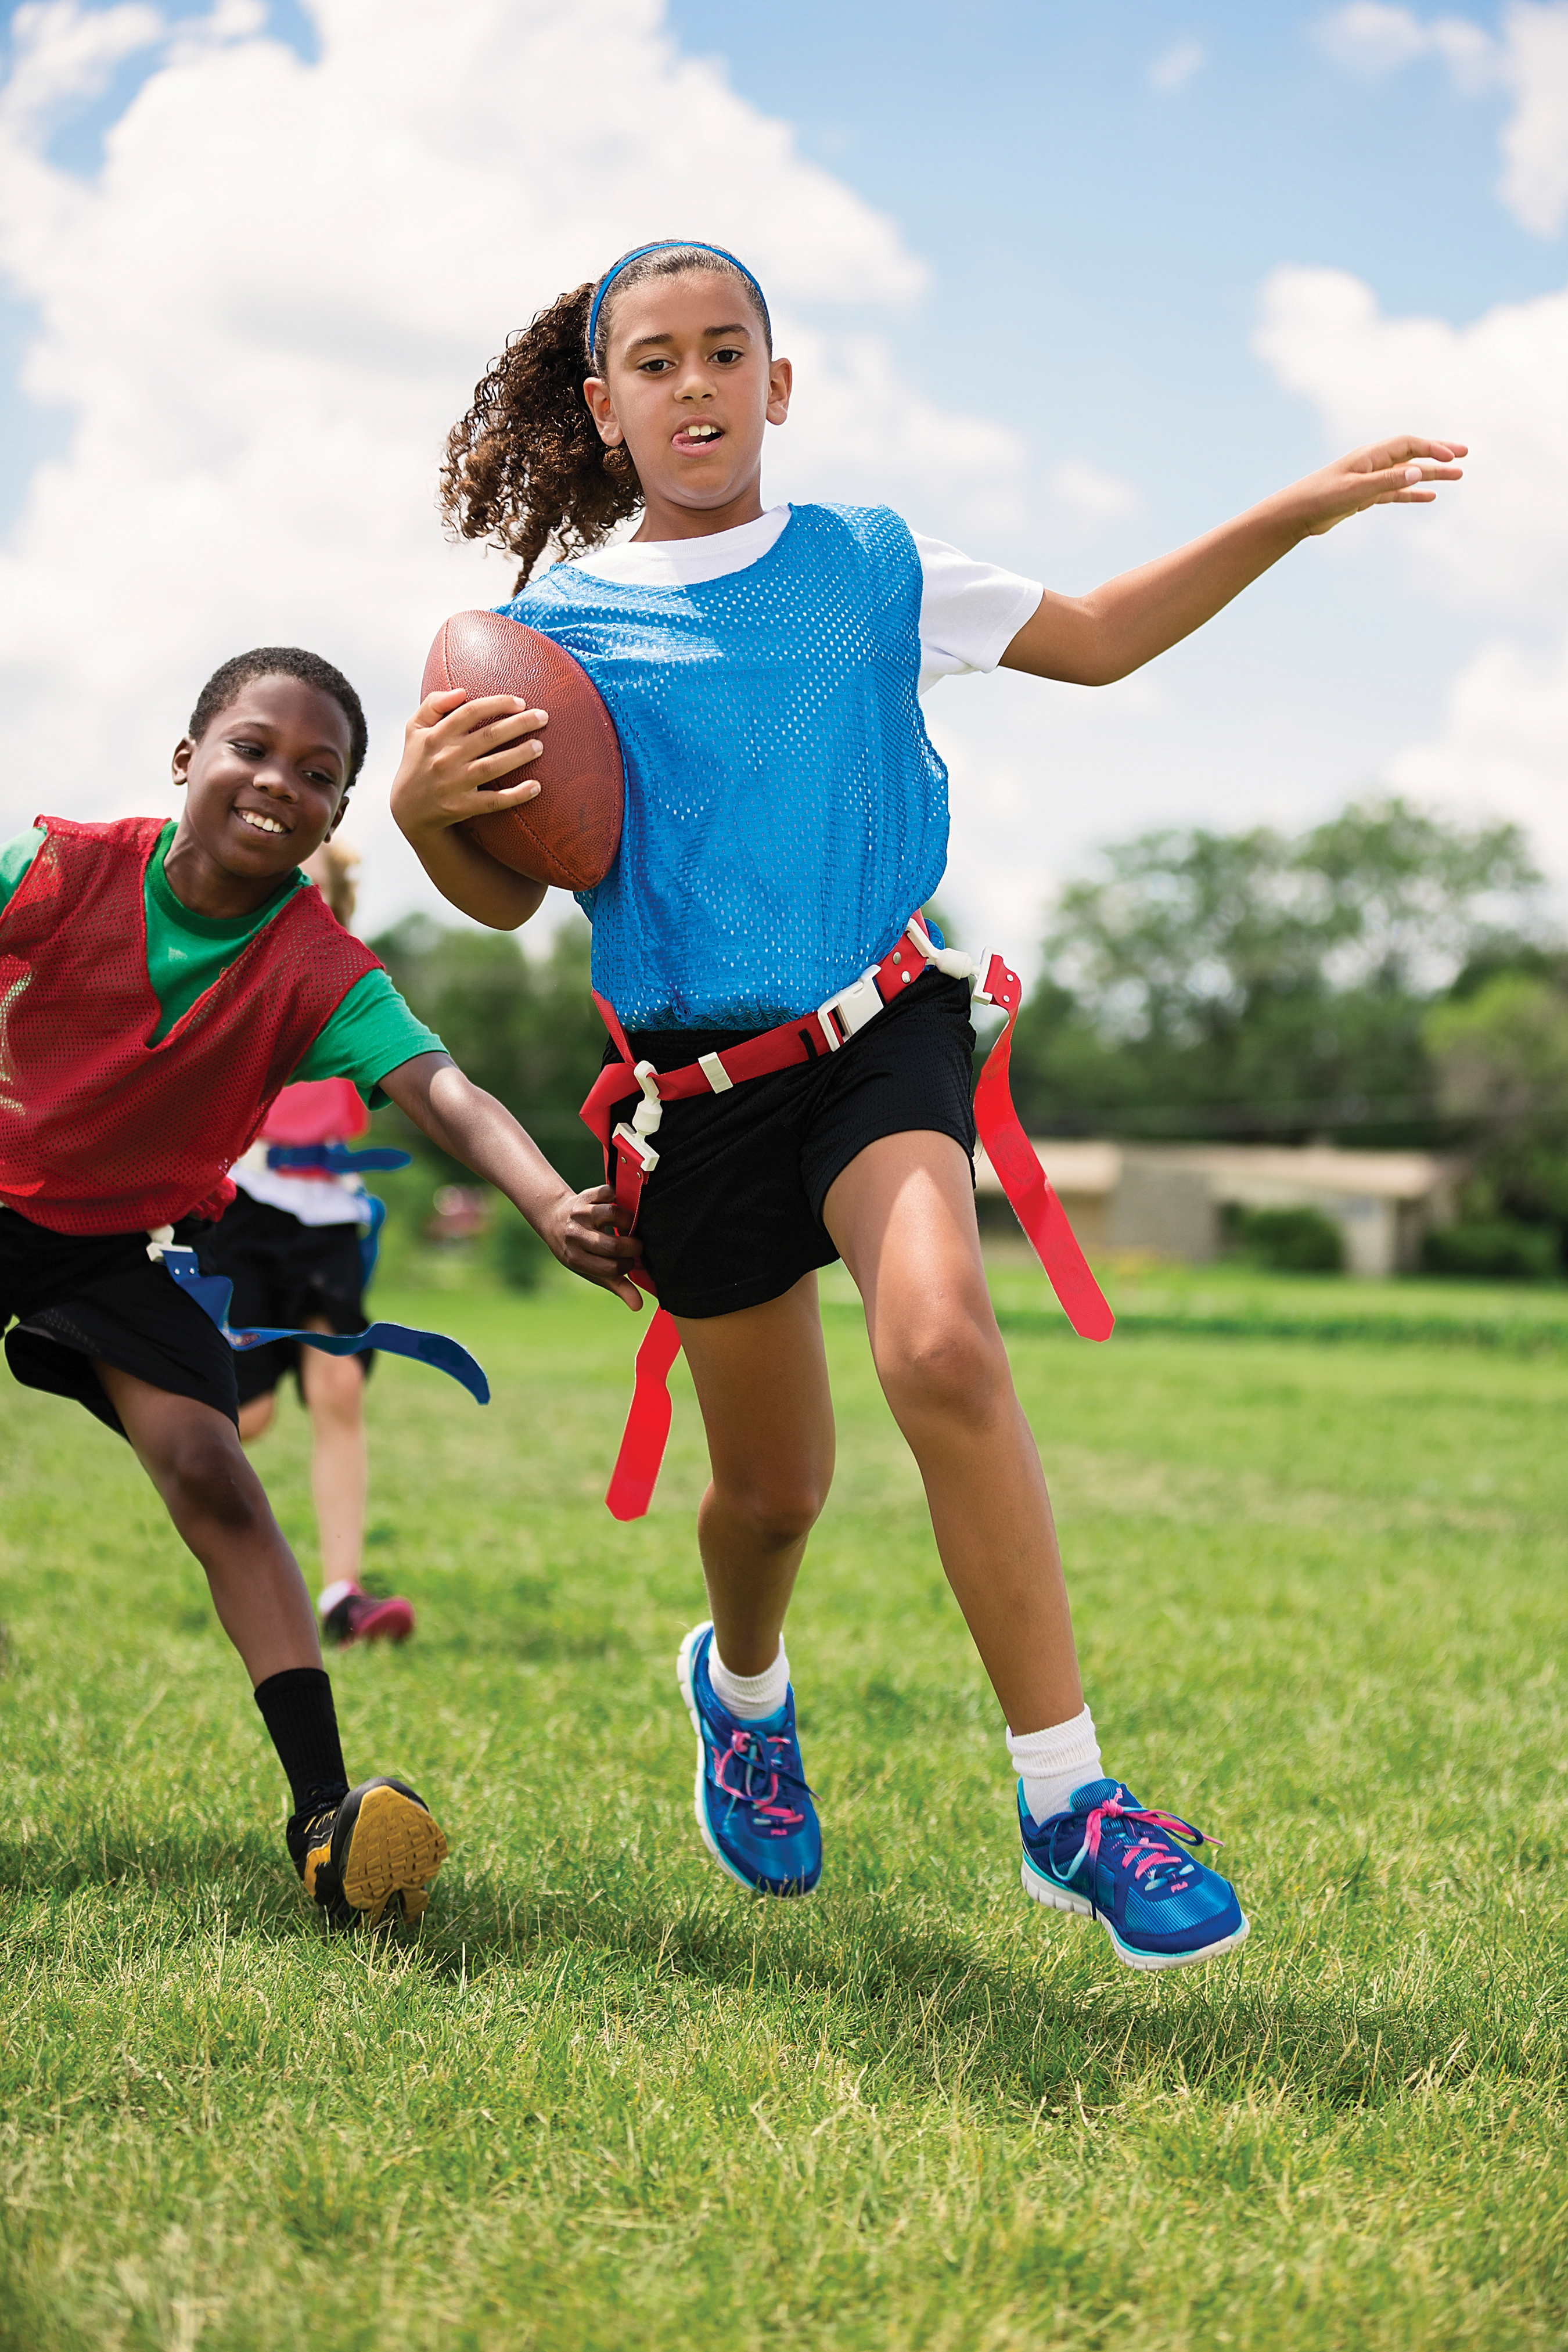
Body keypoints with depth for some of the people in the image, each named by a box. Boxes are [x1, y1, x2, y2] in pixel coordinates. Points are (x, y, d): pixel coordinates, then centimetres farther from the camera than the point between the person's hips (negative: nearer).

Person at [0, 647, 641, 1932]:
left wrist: (551, 1205, -51)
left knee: (209, 1472, -15)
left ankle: (325, 1809, -18)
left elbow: (442, 1090, -34)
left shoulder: (319, 970, -20)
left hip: (133, 1238, 0)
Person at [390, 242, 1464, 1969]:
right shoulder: (551, 624, 3)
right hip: (696, 1080, 1)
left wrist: (1301, 509, 10)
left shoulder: (870, 566, 7)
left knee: (941, 1343, -29)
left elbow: (1093, 641, 17)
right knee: (773, 1485, 9)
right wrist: (424, 810, -16)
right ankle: (742, 1685, 47)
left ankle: (1068, 1804, -21)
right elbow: (510, 897, 7)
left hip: (880, 1031, 0)